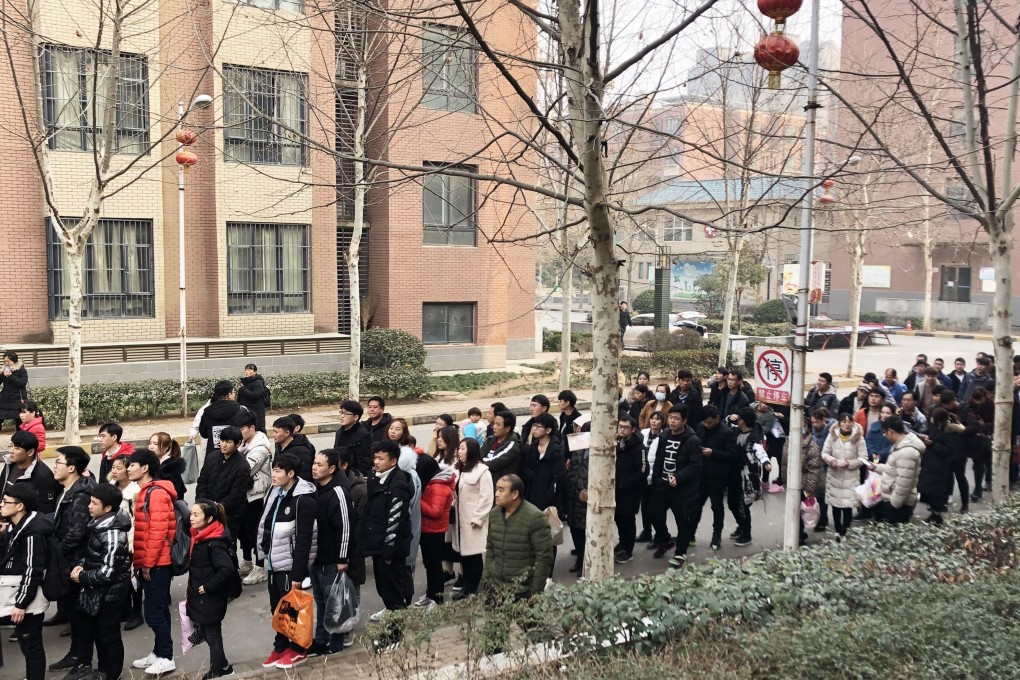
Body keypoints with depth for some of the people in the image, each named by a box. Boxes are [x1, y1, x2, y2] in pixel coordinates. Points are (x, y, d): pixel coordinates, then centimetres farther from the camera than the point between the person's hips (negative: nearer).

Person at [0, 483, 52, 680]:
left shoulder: (32, 533, -21)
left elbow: (32, 572, -21)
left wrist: (22, 604, -19)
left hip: (27, 600, -9)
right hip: (17, 595, 9)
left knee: (31, 645, 1)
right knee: (25, 643, 17)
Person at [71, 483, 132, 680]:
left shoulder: (113, 535, -26)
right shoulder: (99, 525, 3)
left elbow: (108, 572, -26)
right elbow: (90, 553, 17)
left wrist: (82, 577, -15)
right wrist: (80, 565, -2)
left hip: (110, 595, -10)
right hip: (97, 592, 10)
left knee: (109, 636, 6)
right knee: (96, 632, 24)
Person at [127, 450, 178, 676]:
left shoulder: (156, 493, -17)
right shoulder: (144, 492, 15)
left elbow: (158, 531, -21)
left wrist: (148, 563, -18)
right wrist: (141, 561, 16)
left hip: (156, 564, -10)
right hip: (149, 563, 10)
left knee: (153, 612, -4)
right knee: (158, 610, 15)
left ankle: (166, 658, 4)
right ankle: (158, 653, 24)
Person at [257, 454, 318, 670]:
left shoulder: (303, 500, -21)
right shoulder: (275, 493, 6)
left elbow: (303, 541, -21)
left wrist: (298, 574, -21)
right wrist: (265, 557, 15)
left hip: (290, 566, -8)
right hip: (274, 563, 8)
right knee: (277, 608, 17)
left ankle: (298, 649, 22)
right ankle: (280, 647, 32)